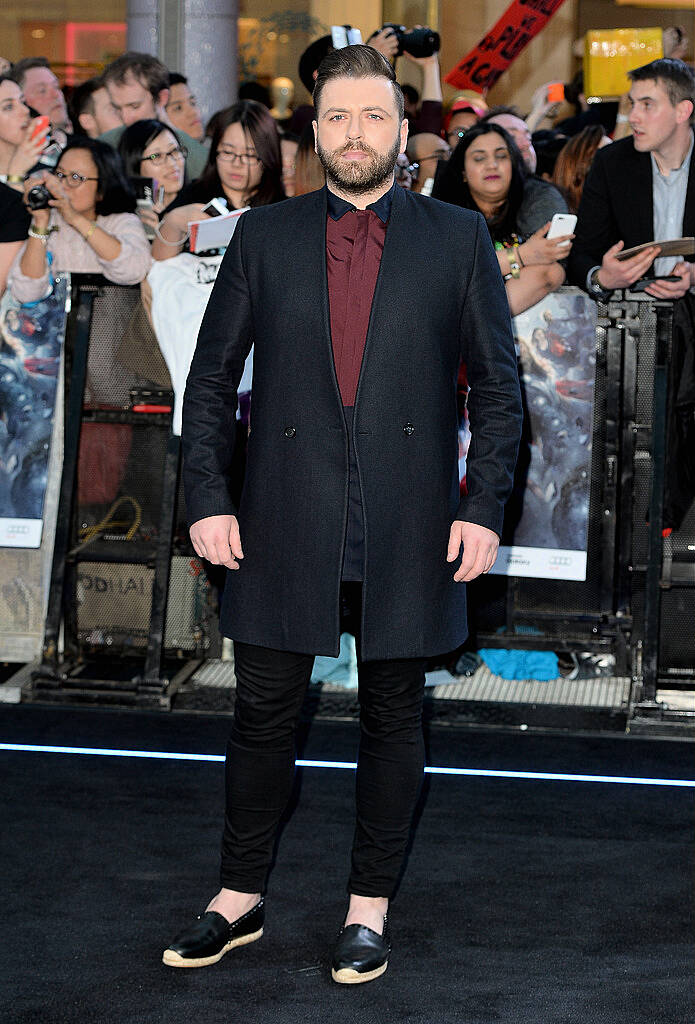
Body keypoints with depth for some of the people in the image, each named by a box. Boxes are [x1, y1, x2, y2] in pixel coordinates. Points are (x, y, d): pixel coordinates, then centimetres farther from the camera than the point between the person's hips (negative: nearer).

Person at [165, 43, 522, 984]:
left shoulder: (459, 239, 4)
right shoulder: (262, 237, 7)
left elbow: (498, 384, 4)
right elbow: (213, 376, 7)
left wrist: (483, 507, -5)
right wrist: (207, 498, -1)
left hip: (410, 532, 0)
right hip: (285, 526, 1)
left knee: (393, 719, 8)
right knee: (263, 714, 7)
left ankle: (370, 908, 22)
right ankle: (240, 898, 24)